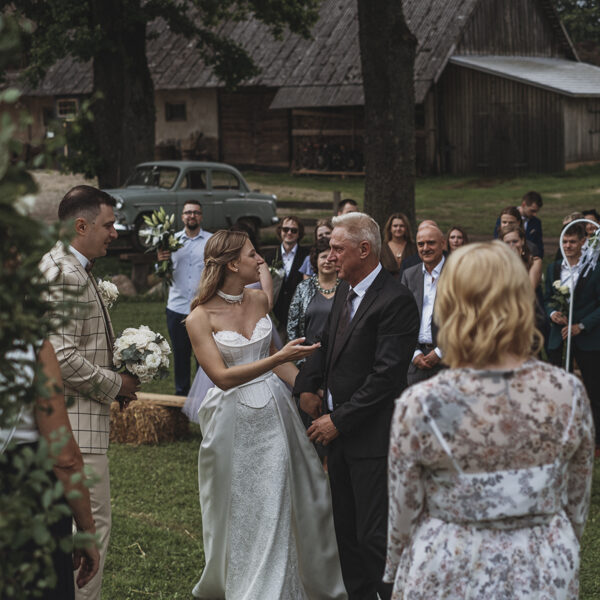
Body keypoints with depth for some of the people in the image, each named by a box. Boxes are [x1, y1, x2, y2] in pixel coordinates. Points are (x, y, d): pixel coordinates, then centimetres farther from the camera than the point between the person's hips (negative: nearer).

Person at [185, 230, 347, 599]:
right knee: (239, 513, 8)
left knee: (281, 506, 8)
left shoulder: (259, 300, 3)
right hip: (234, 422, -4)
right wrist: (280, 358, -27)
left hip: (274, 410, 5)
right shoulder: (201, 318, -13)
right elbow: (222, 376, -20)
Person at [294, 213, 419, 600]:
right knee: (346, 530, 15)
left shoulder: (396, 301, -16)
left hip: (373, 437, -9)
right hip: (340, 434, 9)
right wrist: (307, 386, 7)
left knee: (375, 536, -5)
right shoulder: (344, 292, 11)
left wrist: (338, 420, -16)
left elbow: (386, 376, -20)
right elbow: (327, 345, 25)